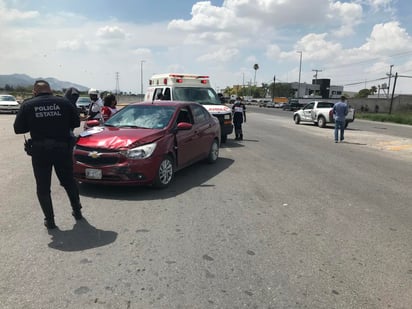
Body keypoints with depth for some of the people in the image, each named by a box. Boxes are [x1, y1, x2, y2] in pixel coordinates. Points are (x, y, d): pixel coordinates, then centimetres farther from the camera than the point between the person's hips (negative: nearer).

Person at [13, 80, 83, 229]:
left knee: (43, 186, 10)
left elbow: (18, 129, 1)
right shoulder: (63, 102, 1)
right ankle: (77, 211, 29)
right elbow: (76, 122, 4)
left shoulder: (28, 105, 0)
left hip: (39, 150, -1)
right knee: (69, 181, 18)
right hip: (62, 148, 2)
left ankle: (49, 219, 11)